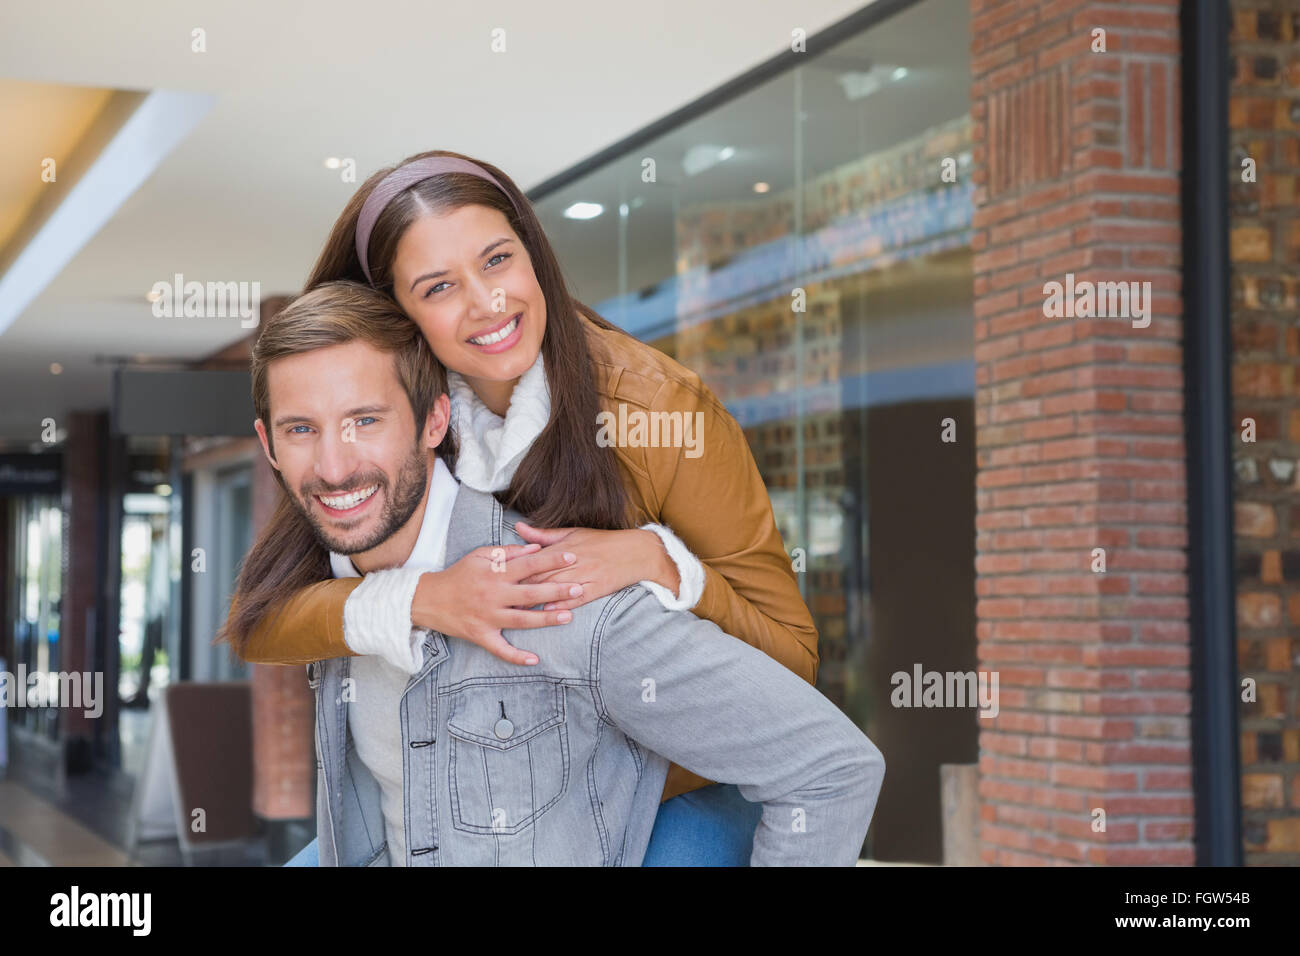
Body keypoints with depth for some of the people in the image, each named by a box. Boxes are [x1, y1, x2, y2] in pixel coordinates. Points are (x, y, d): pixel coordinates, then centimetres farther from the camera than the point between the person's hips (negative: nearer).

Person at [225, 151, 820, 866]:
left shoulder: (664, 410, -21)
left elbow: (791, 654, -16)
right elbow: (256, 624, -16)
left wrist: (654, 561, -32)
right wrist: (421, 601, -33)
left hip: (675, 797, -3)